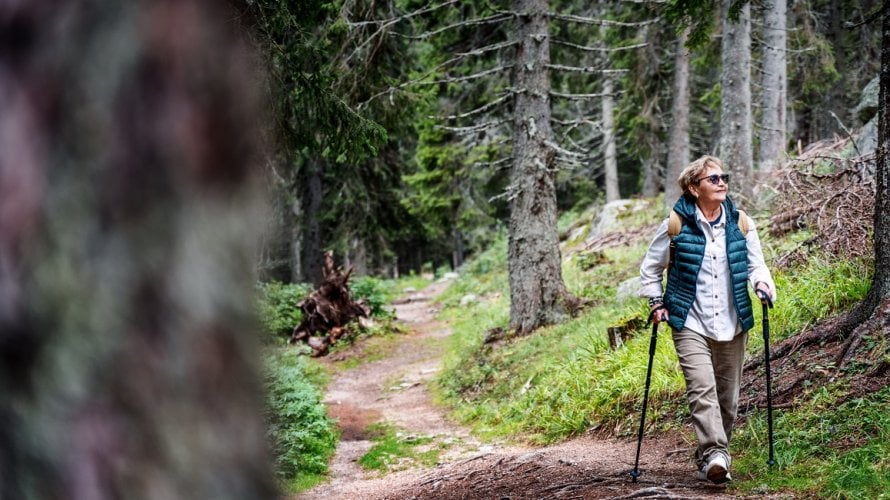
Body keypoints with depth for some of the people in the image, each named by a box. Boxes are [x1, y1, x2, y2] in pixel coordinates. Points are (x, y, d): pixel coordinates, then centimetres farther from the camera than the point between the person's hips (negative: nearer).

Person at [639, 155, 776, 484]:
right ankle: (715, 455, -29)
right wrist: (656, 303, -1)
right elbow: (650, 268, 8)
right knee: (702, 389, -20)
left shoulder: (741, 224, 4)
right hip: (691, 325, -4)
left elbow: (755, 263, 14)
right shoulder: (675, 226, -4)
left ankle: (711, 454, 23)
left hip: (733, 327, 4)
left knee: (727, 396, 8)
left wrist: (762, 282, -7)